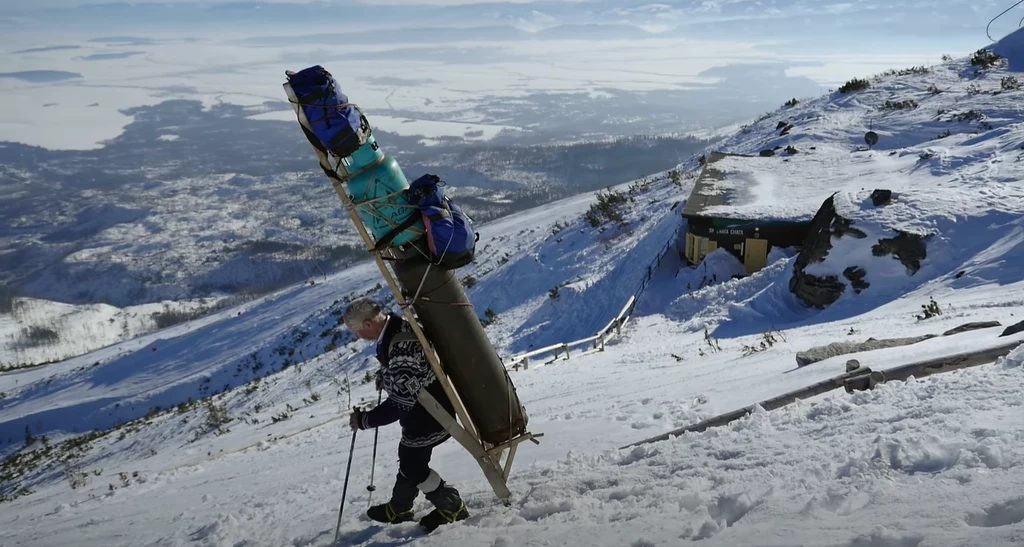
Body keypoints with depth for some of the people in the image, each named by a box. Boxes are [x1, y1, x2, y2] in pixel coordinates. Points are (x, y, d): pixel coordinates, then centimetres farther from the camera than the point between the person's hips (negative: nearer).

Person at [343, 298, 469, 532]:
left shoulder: (398, 348, -37)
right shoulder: (398, 324, -7)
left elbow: (401, 403, -31)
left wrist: (365, 420, -21)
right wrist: (385, 376, 4)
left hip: (427, 414, -10)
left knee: (413, 466, 8)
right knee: (408, 457, 24)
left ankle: (452, 508, 24)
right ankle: (398, 509, 43)